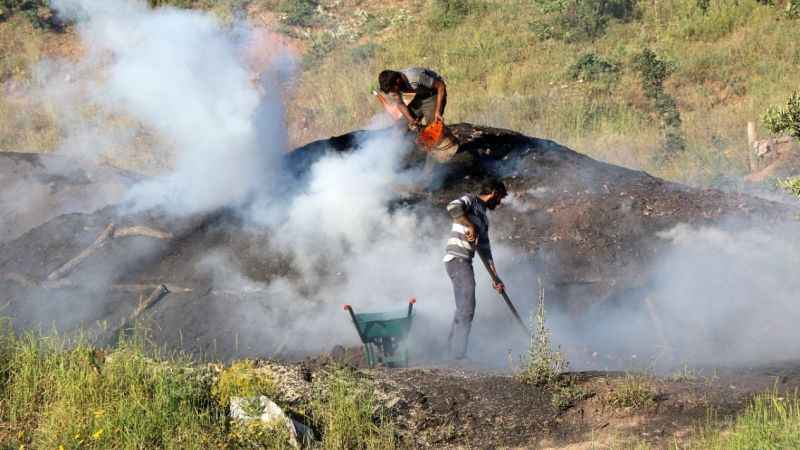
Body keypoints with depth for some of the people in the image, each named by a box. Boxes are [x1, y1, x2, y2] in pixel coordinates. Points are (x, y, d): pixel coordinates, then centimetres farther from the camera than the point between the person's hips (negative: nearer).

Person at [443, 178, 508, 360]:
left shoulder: (484, 218, 25)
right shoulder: (470, 200, 1)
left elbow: (484, 250, 26)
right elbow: (452, 207, -23)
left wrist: (495, 278, 24)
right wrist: (470, 226, -20)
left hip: (464, 263, 9)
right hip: (458, 259, -9)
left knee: (463, 310, 12)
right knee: (466, 309, -12)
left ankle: (453, 351, 17)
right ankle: (458, 354, -12)